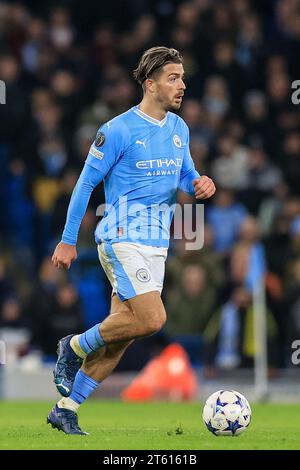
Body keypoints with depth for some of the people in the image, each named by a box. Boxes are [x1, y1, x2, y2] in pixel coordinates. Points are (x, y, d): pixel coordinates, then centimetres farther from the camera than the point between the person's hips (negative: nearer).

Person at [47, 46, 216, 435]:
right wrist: (68, 241, -3)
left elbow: (185, 177, 23)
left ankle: (65, 410, 13)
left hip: (157, 243, 7)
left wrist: (199, 184, -2)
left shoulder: (179, 128, 12)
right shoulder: (119, 130, -9)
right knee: (152, 319, -21)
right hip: (124, 237, -7)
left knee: (120, 336, 5)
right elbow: (86, 183, -4)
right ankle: (75, 347, 1)